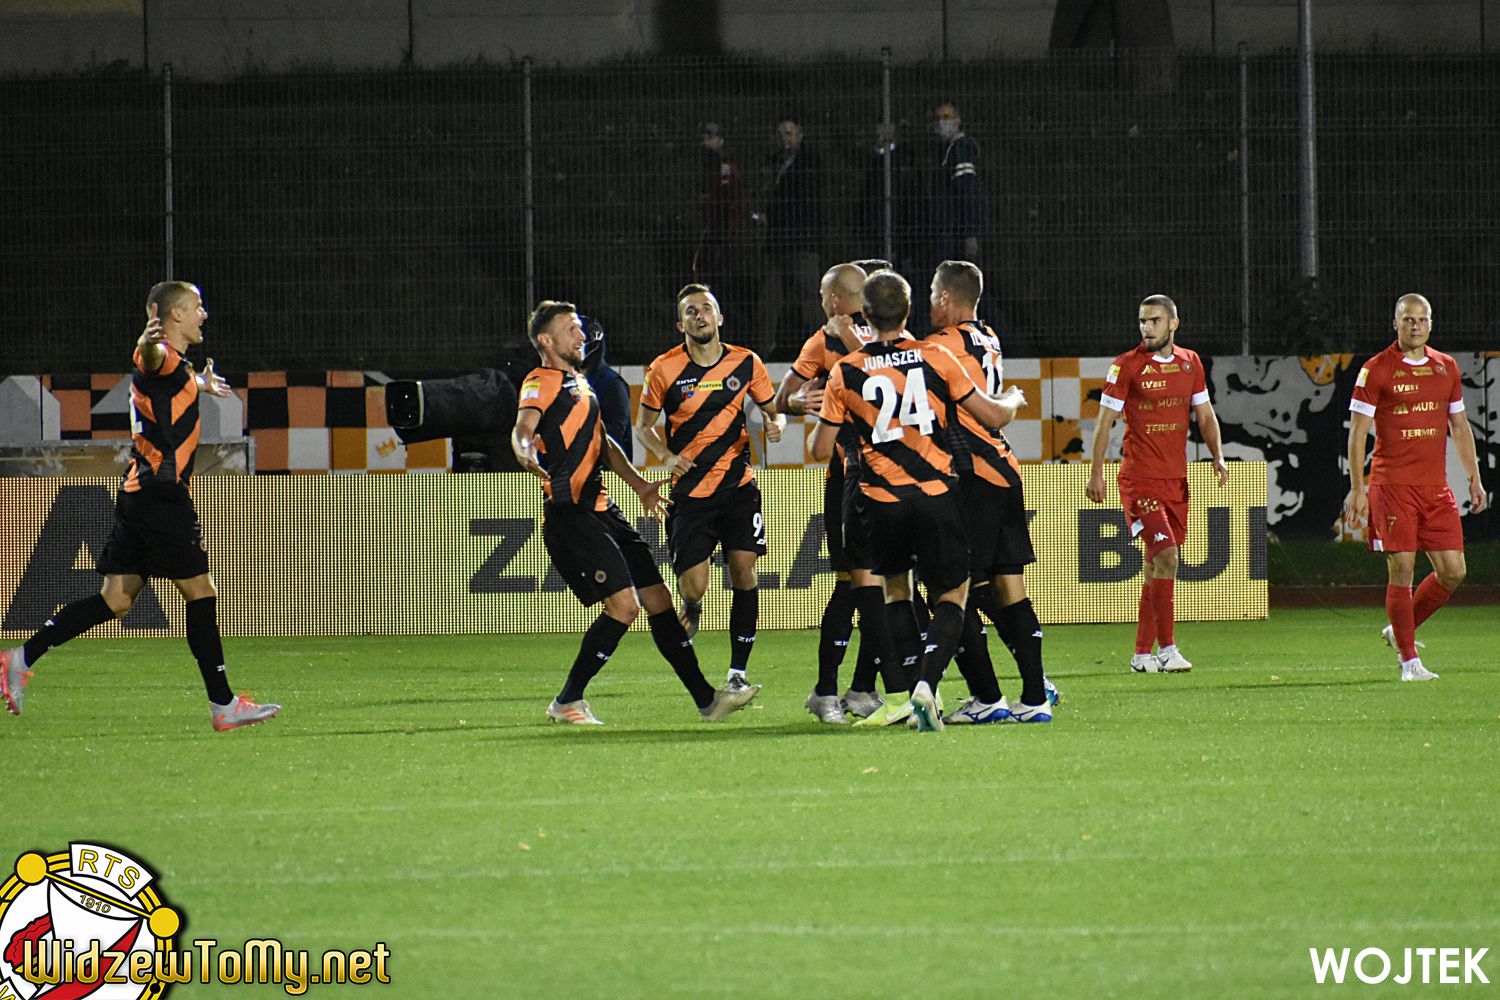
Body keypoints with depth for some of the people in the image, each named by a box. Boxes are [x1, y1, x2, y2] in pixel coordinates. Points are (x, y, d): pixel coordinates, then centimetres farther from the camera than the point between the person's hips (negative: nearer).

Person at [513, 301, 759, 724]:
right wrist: (525, 451, -49)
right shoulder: (541, 383, -8)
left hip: (601, 511, 9)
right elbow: (524, 427, -28)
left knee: (658, 598, 7)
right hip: (570, 515, -9)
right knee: (623, 604, -16)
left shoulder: (579, 381, 22)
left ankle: (705, 698, 11)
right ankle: (567, 702, -5)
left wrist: (639, 486, 30)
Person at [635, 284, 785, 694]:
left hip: (738, 485, 1)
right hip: (689, 491, -1)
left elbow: (772, 410, 14)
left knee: (744, 572, -9)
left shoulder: (746, 364, 1)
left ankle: (738, 670, 1)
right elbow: (643, 425, 7)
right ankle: (690, 610, 32)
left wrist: (775, 425, -9)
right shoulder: (665, 369, -4)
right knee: (694, 587, -7)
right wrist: (666, 456, -12)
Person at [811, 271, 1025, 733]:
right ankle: (927, 682, -16)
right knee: (952, 593, 8)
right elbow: (994, 416, 4)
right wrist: (1012, 399, 27)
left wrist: (823, 417, 26)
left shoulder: (846, 372, 0)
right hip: (935, 495, -1)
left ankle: (915, 687, 11)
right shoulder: (935, 358, -2)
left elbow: (821, 449, 4)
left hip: (880, 501, 1)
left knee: (895, 590, 22)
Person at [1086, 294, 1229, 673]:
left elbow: (1204, 414, 17)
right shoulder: (1126, 366, -5)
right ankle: (1166, 649, -14)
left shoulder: (1190, 363, 10)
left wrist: (1217, 455, 2)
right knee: (1166, 556, -17)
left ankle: (1142, 653, 15)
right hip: (1139, 479, -6)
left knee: (1156, 564, 9)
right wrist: (1095, 473, -6)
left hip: (1176, 478, 6)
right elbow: (1105, 421, -3)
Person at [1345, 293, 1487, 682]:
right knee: (1401, 572, -6)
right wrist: (1357, 489, -9)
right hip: (1392, 486, -5)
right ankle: (1409, 660, 2)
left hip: (1436, 488, 5)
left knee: (1453, 571, 0)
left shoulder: (1446, 368, 12)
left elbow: (1459, 426, 20)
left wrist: (1474, 478, 16)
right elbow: (1358, 432, -4)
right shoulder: (1377, 370, -3)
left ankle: (1400, 630, 21)